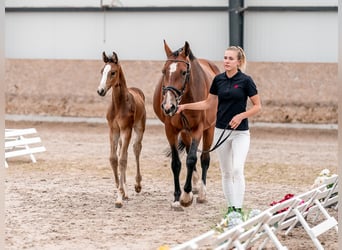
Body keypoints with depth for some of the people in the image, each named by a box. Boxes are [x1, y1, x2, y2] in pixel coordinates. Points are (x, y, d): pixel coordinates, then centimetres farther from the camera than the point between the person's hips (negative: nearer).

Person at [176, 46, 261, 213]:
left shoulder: (245, 80, -9)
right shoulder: (218, 80, 4)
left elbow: (257, 106, -5)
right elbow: (208, 103, 13)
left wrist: (241, 115, -19)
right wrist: (185, 106, 6)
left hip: (240, 131, -5)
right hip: (221, 130, 5)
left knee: (237, 170, -16)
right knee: (226, 172, 9)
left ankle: (238, 209, -17)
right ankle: (230, 207, 17)